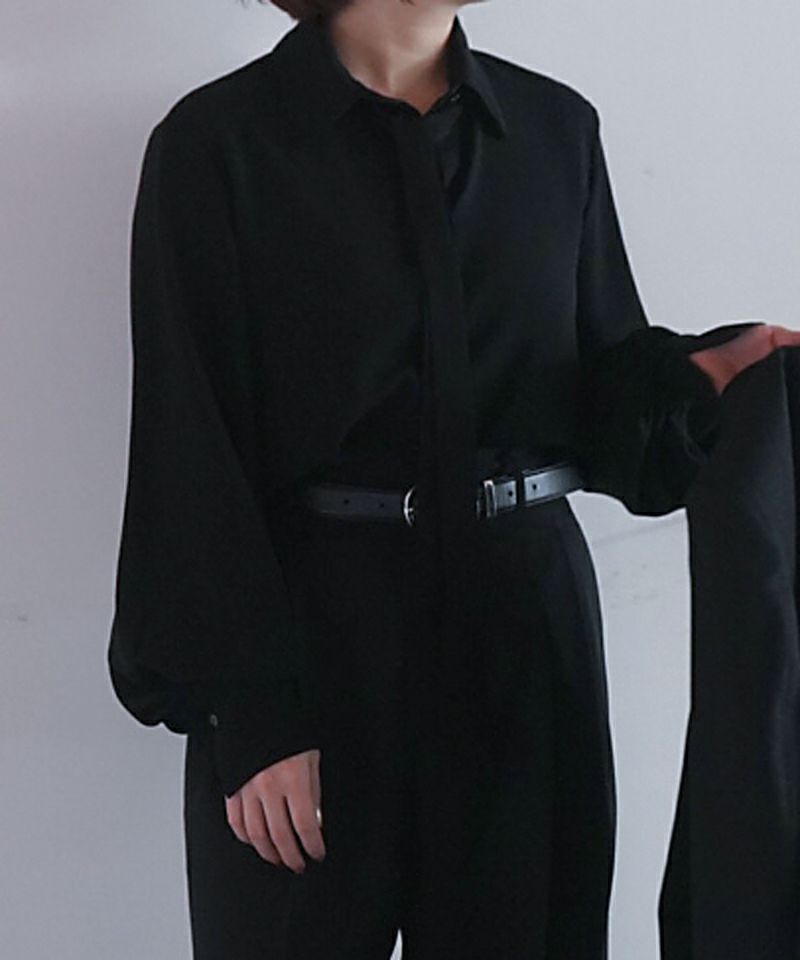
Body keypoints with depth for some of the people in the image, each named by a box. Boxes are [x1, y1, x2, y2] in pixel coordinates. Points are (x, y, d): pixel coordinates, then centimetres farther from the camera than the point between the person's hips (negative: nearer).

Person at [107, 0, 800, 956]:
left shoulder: (557, 127, 7)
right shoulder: (217, 143, -6)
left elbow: (603, 392, 11)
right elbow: (191, 457, -8)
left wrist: (702, 372, -11)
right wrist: (248, 711, -12)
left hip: (525, 625, 4)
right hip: (306, 630, -3)